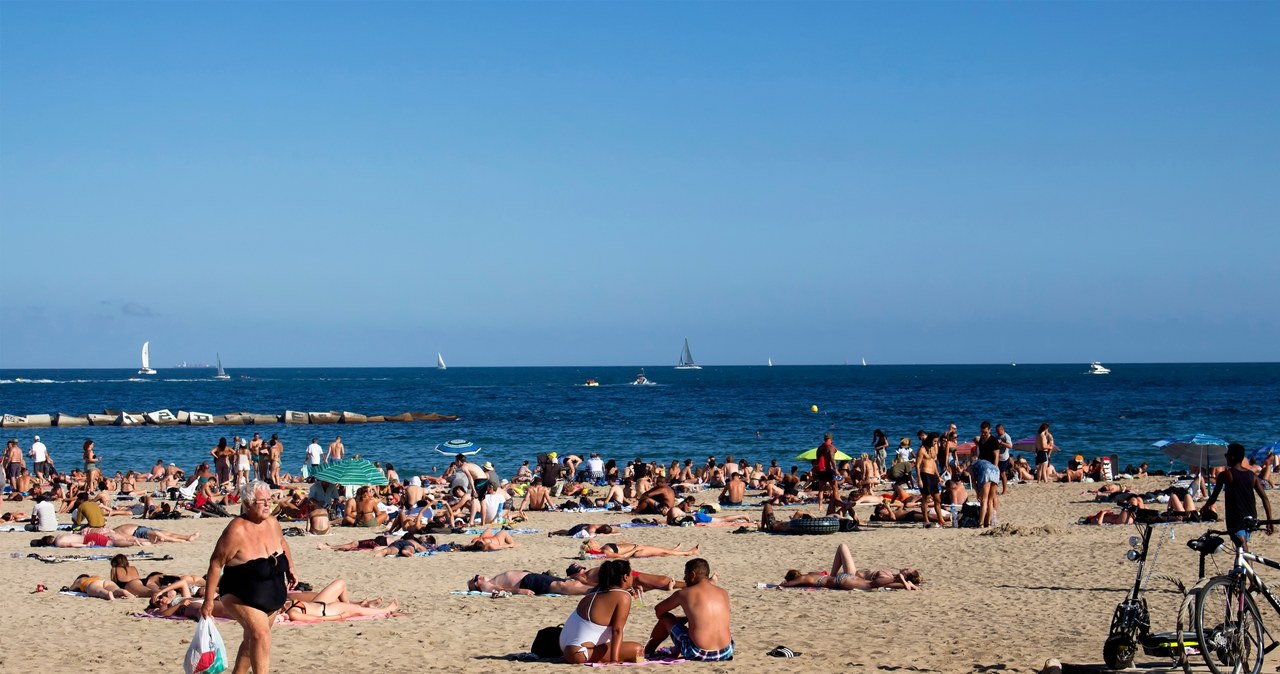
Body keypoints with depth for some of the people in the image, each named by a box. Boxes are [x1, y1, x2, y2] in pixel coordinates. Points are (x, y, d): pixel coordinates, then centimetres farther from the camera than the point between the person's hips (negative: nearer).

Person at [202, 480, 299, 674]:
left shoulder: (272, 523, -1)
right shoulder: (236, 531, -22)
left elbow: (282, 542, 23)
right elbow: (216, 564, -18)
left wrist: (291, 568, 17)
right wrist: (208, 601, -17)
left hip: (273, 596, 8)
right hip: (242, 597, -8)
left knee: (252, 640, 20)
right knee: (261, 634, -26)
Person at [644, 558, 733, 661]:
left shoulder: (684, 594, -3)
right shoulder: (724, 594, 8)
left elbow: (658, 609, 13)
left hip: (698, 654, -4)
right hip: (726, 653, 4)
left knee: (665, 618, 18)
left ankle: (647, 652, 40)